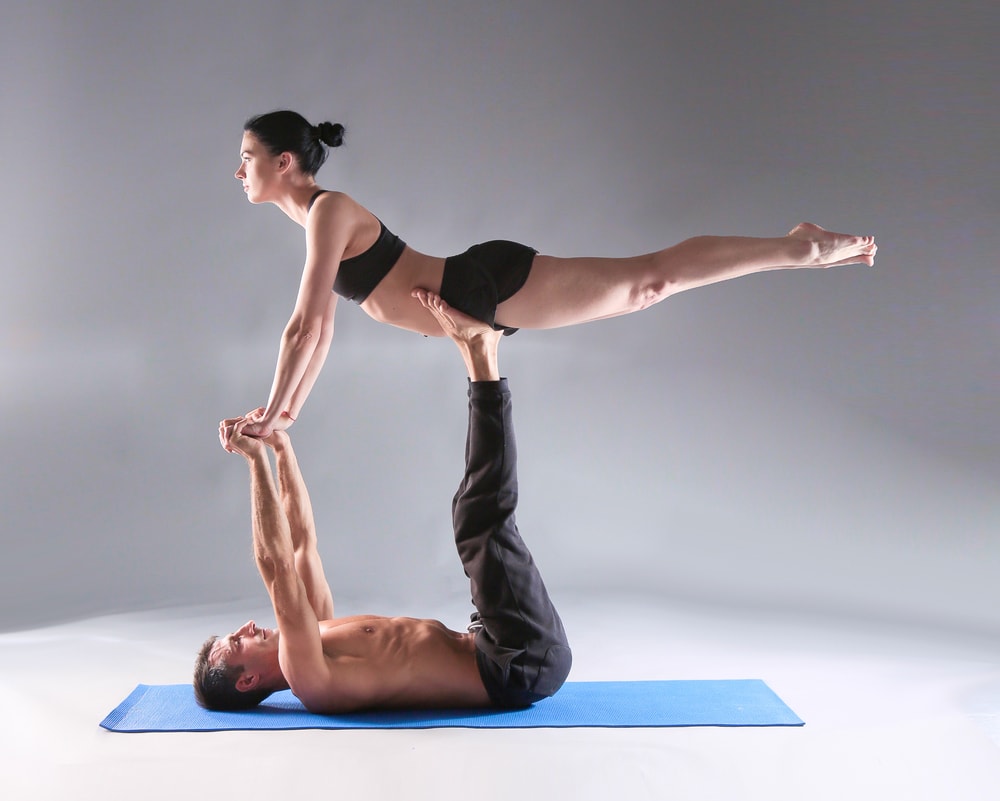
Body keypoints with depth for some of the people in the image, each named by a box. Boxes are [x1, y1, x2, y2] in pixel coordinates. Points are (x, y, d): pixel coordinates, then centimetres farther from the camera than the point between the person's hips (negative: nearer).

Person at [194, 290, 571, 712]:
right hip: (521, 665, -8)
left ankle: (478, 354, 8)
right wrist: (257, 460, -18)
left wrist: (281, 448, 11)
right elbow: (276, 565, -22)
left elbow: (302, 540, 18)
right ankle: (481, 360, -11)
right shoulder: (306, 675, -13)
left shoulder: (316, 639, 15)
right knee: (483, 521, -21)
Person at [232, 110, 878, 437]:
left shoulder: (329, 210, -14)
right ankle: (798, 247, 18)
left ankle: (800, 249, 4)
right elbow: (321, 330, 23)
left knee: (649, 279, -5)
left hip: (491, 286, -7)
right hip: (480, 302, 7)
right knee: (644, 288, 10)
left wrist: (271, 413, -13)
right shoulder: (316, 219, 15)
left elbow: (306, 326, -21)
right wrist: (288, 411, 22)